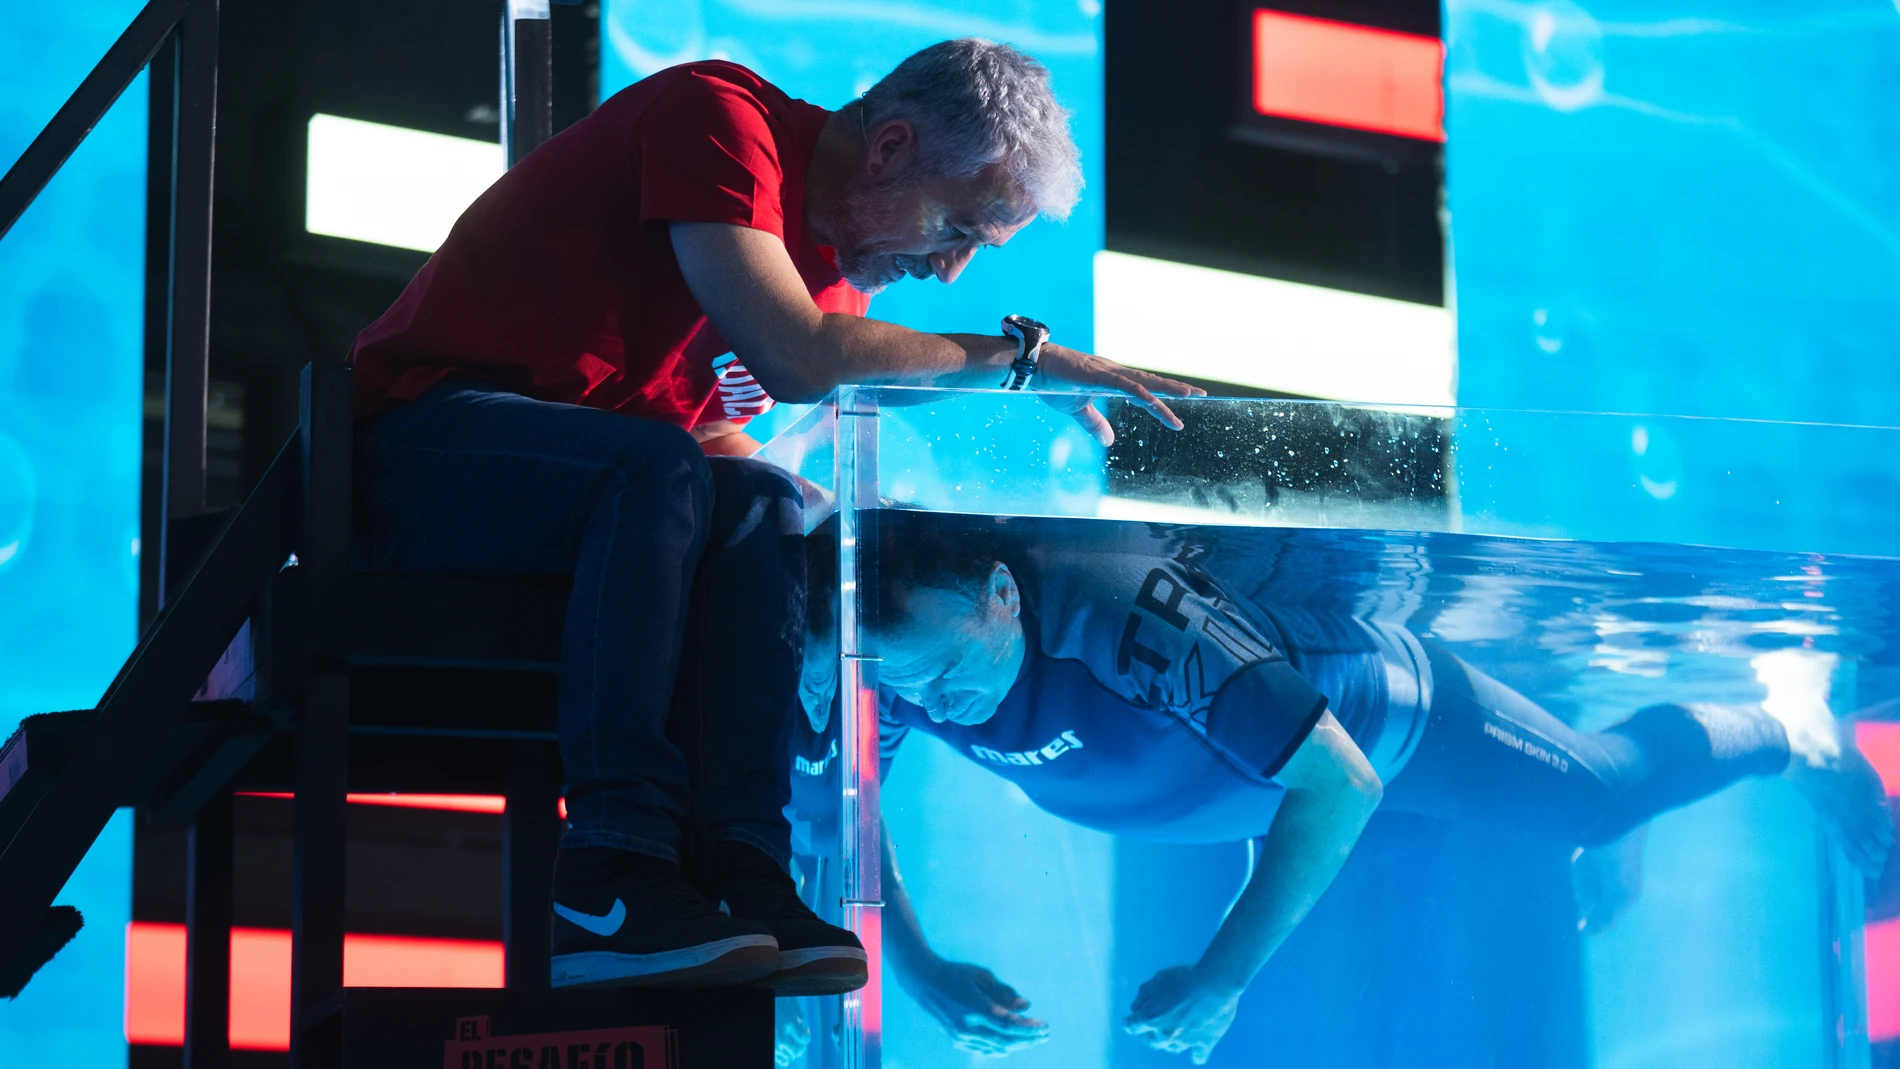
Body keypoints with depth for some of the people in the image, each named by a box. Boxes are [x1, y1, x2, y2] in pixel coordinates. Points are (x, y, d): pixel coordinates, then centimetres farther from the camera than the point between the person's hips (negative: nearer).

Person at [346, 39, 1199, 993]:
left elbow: (714, 434, 11)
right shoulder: (719, 118, -14)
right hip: (423, 439, -8)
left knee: (761, 507, -17)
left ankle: (733, 869, -30)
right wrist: (1016, 355, -17)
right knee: (659, 471, -33)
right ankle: (610, 886, -40)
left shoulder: (841, 262, 13)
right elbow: (797, 359, -26)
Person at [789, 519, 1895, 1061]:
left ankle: (1803, 742, 47)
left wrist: (1221, 980, -43)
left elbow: (1337, 783, -43)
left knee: (1602, 790, 17)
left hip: (1380, 708, -6)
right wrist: (919, 969, -28)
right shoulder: (897, 654, -32)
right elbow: (831, 814, -14)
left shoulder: (1125, 617, -49)